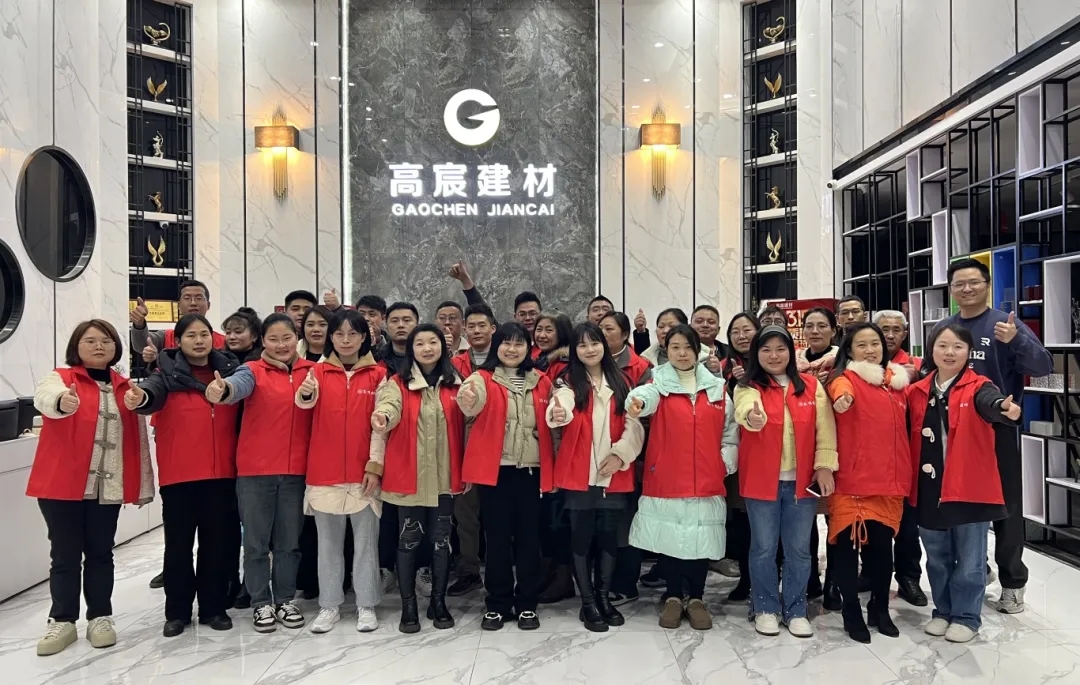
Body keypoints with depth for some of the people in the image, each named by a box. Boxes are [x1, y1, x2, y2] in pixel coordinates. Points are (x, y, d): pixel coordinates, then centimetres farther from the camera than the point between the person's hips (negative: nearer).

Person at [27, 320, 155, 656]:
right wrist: (61, 402, -51)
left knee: (100, 554, 10)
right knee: (65, 556, 6)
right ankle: (62, 621, 18)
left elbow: (139, 439, 10)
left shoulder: (125, 388, 9)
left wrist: (144, 485, 9)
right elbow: (43, 396, -26)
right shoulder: (60, 377, -1)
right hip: (62, 485, -2)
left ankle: (100, 617, 21)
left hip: (108, 488, 3)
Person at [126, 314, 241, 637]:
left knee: (217, 541, 10)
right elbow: (154, 391, -24)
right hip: (178, 472, -2)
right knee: (179, 543, 7)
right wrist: (140, 397, -46)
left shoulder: (229, 369, 6)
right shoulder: (169, 372, -1)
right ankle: (177, 611, 21)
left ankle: (214, 607, 23)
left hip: (220, 471, 2)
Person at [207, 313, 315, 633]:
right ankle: (261, 603, 23)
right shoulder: (253, 371, -3)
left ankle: (285, 600, 28)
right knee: (257, 541, 8)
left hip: (296, 470, 2)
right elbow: (239, 383, -27)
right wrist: (223, 390, -48)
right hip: (255, 470, -2)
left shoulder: (311, 372, 5)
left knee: (289, 541, 12)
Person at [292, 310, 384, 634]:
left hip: (364, 472, -1)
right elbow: (307, 404, -19)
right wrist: (306, 394, -42)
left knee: (366, 541, 8)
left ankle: (366, 605, 19)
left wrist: (376, 466, -6)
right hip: (325, 472, 1)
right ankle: (329, 605, 23)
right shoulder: (318, 371, 2)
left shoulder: (377, 374, 0)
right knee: (328, 542, 11)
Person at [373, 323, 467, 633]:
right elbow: (391, 407, -23)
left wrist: (465, 468, 5)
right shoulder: (398, 383, -2)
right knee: (409, 540, 6)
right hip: (409, 475, -2)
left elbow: (461, 425, 9)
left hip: (444, 475, 2)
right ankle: (409, 606, 18)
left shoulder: (454, 383, 6)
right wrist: (383, 416, -47)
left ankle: (438, 601, 25)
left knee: (441, 539, 11)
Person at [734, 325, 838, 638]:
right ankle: (765, 609, 23)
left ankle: (796, 610, 25)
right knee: (763, 548, 7)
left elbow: (824, 428, 2)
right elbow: (745, 409, -27)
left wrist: (824, 465, -7)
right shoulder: (747, 387, -4)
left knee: (799, 549, 10)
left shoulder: (811, 386, 4)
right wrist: (752, 417, -49)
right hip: (762, 480, -2)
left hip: (802, 480, 2)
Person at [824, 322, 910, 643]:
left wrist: (905, 472, 16)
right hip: (852, 478, -5)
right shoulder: (846, 378, -5)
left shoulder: (896, 380, 13)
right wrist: (842, 396, -53)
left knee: (883, 544, 12)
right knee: (848, 543, -1)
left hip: (890, 478, 5)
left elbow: (902, 430, 20)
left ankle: (880, 609, 28)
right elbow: (840, 389, -31)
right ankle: (852, 613, 13)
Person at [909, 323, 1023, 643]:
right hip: (929, 489, 4)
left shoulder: (978, 386, -7)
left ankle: (966, 616, 25)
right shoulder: (918, 392, 4)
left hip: (970, 488, -4)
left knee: (969, 559, 8)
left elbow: (989, 402, -32)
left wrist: (1003, 406, -55)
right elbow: (909, 436, 10)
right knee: (937, 557, 16)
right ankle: (943, 611, 32)